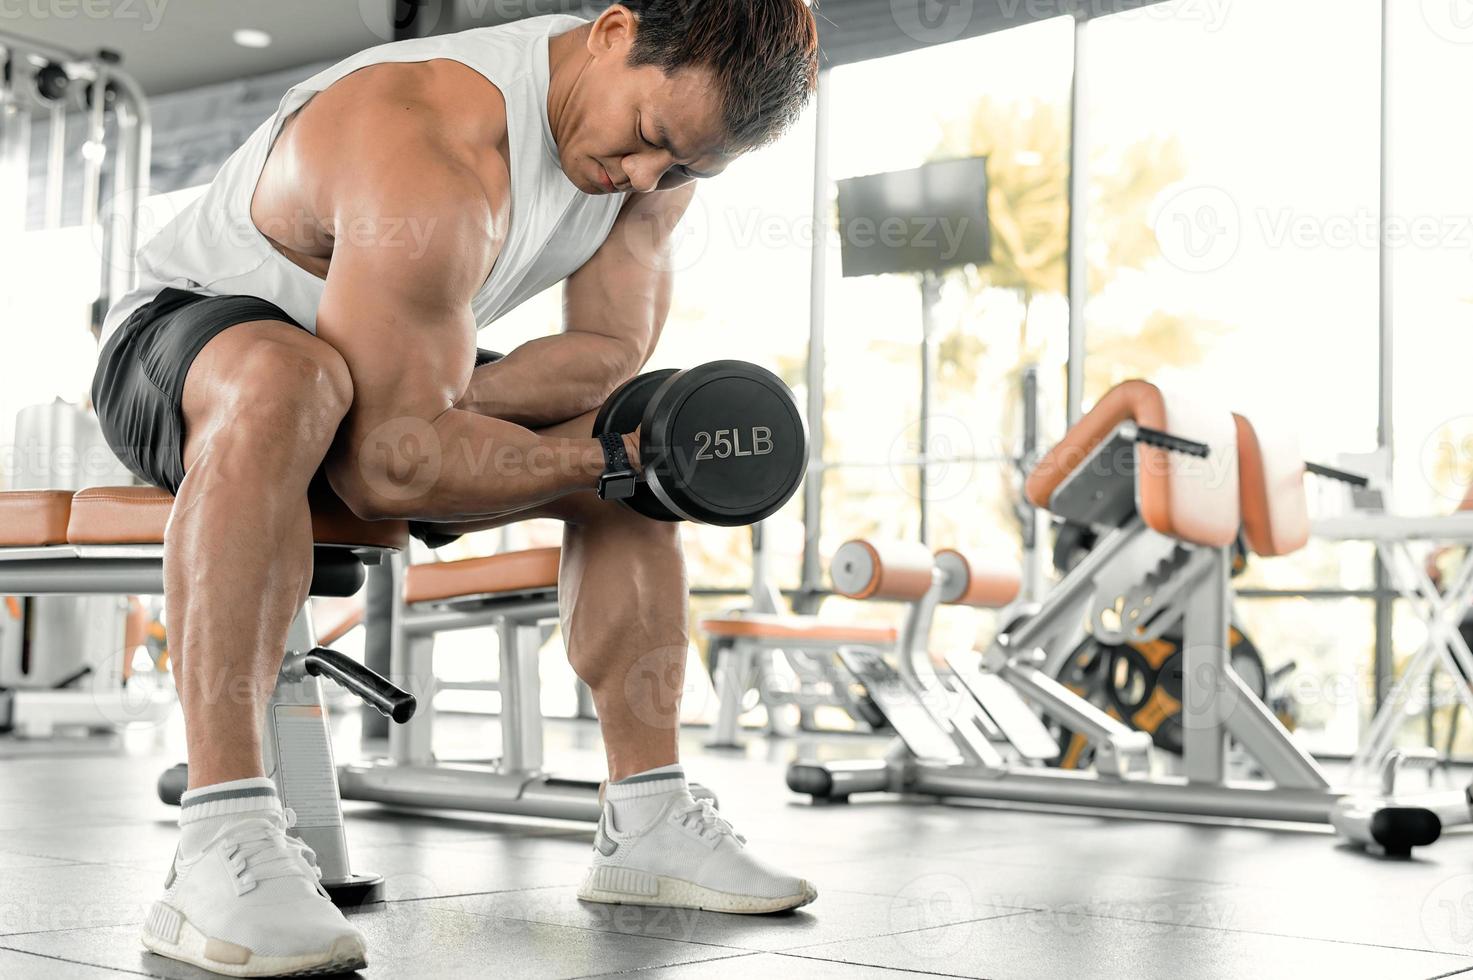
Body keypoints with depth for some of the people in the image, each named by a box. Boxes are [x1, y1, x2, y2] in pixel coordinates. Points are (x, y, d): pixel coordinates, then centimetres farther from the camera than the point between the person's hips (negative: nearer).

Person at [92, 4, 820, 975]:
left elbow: (615, 351, -7)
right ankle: (223, 844, -42)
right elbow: (390, 466, -36)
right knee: (282, 384, -42)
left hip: (405, 368, 8)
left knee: (642, 457, 1)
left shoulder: (667, 113, -10)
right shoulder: (433, 154, -36)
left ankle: (647, 823, 3)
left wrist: (446, 394, -21)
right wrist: (600, 456, -27)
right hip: (186, 332, -7)